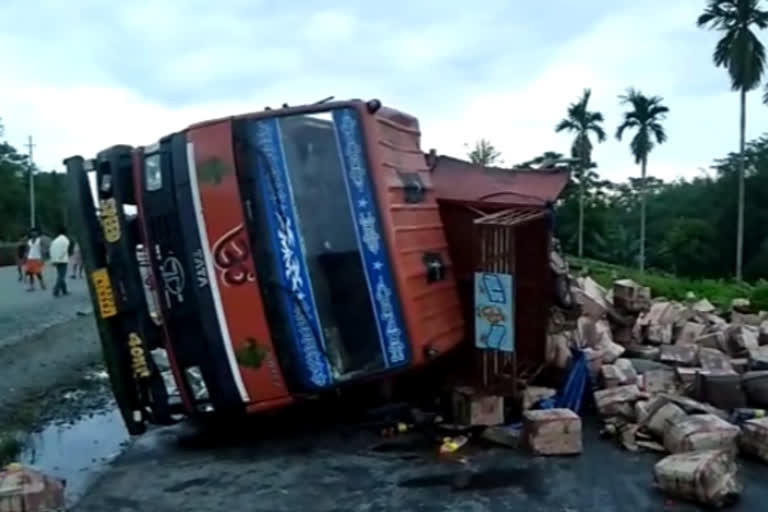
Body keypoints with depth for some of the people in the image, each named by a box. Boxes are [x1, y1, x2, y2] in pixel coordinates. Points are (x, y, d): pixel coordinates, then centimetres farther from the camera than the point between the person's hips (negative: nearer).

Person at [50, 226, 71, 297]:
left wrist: (53, 259, 9)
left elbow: (51, 250, 8)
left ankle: (64, 291, 21)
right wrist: (60, 257, -8)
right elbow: (64, 250, -16)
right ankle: (56, 291, -18)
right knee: (61, 276, -7)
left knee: (60, 276, 15)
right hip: (63, 260, -7)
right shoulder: (65, 239, -6)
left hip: (56, 261, 7)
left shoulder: (55, 240, 13)